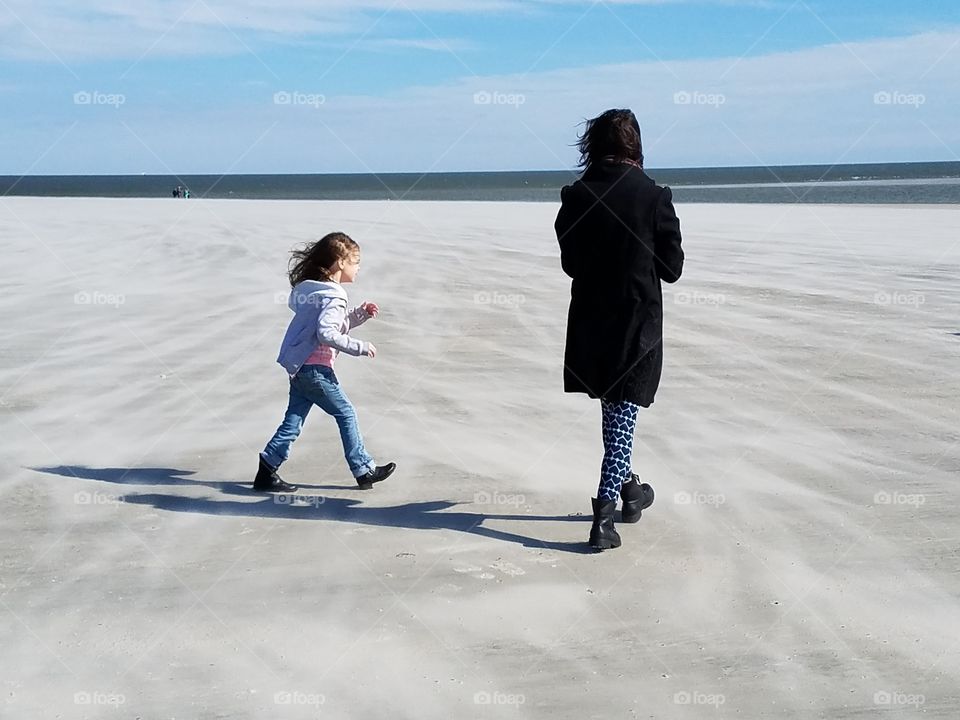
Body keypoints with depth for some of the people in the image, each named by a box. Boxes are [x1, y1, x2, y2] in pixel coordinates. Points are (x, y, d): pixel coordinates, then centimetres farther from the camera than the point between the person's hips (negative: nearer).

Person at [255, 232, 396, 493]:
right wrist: (360, 347, -21)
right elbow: (327, 333, -26)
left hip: (299, 366, 9)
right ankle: (364, 471, 12)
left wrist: (361, 313, 15)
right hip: (314, 368, -9)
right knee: (346, 413, 3)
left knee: (294, 419, 11)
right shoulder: (332, 295, -15)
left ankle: (267, 472, 10)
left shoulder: (315, 288, 15)